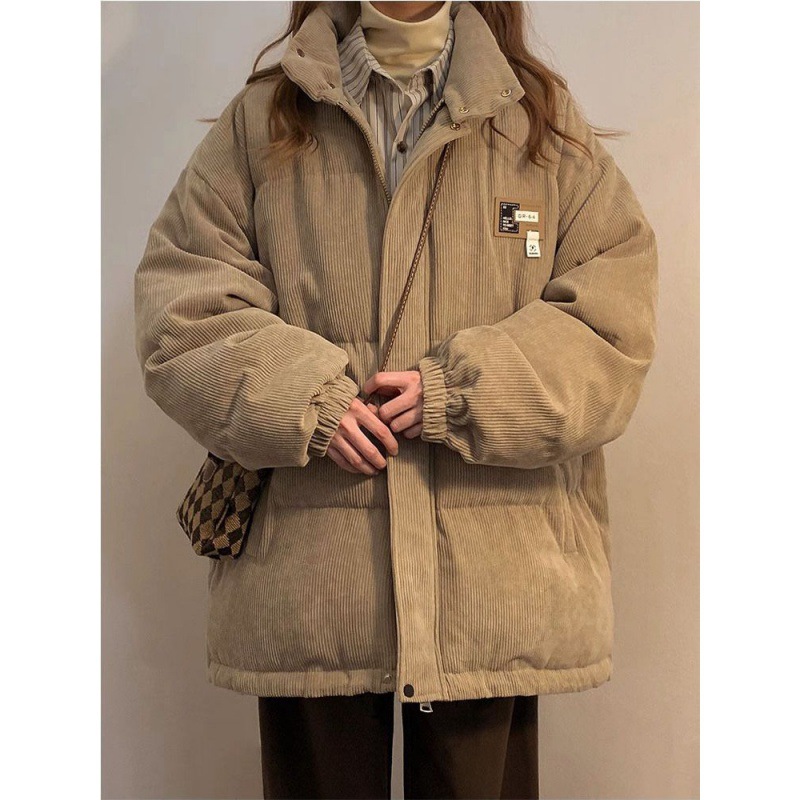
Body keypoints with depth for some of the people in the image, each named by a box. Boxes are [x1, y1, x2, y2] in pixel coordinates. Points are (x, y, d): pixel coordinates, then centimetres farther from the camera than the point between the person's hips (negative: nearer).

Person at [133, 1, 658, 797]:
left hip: (491, 568, 0)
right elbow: (180, 303, 4)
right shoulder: (259, 121, 9)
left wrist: (459, 393, -12)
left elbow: (615, 317, 0)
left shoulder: (545, 125, 9)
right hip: (306, 569, 1)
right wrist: (305, 399, -11)